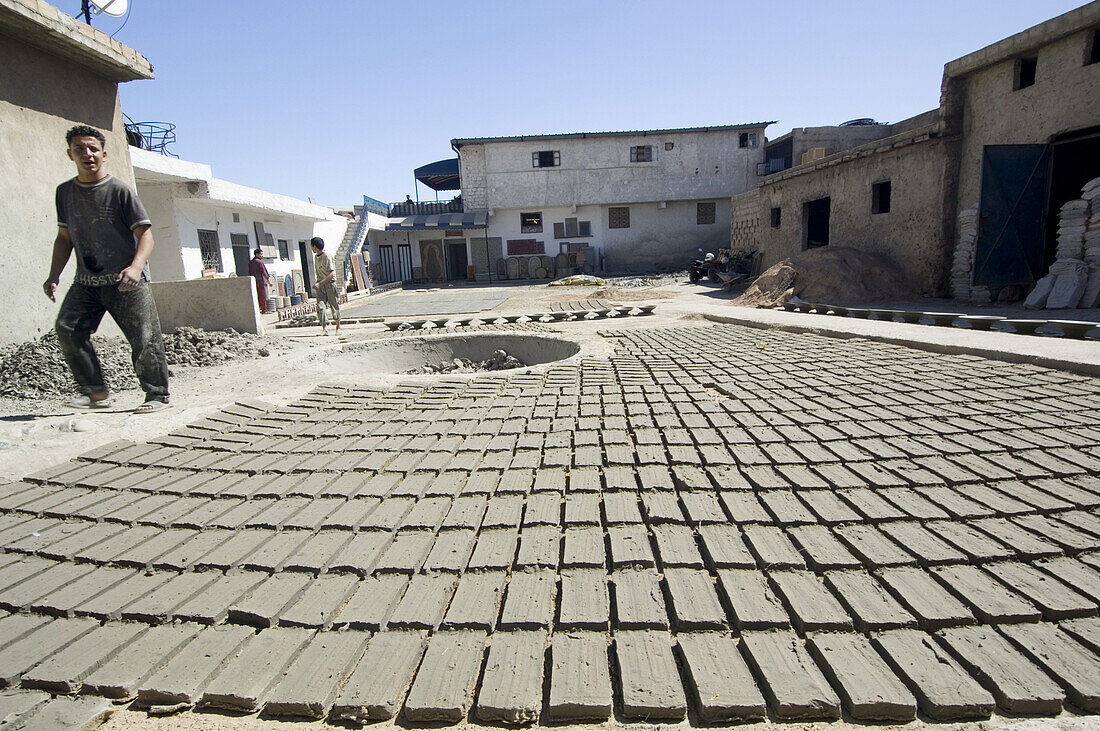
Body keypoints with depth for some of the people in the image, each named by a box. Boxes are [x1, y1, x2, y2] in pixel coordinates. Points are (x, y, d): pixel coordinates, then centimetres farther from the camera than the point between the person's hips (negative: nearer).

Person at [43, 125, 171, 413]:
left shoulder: (120, 190, -4)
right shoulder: (65, 192, 12)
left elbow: (145, 234, -9)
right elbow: (64, 237, 19)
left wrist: (135, 267, -26)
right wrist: (54, 275, 9)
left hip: (126, 281, -5)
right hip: (86, 281, 5)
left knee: (144, 339, -9)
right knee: (67, 329, -7)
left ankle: (157, 394, 4)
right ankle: (96, 391, 4)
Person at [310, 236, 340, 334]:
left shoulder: (327, 257, -13)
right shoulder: (316, 257, 13)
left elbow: (332, 274, -21)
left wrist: (320, 283, -25)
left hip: (330, 283, -6)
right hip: (320, 285, 6)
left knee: (334, 306, 4)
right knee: (320, 307, -11)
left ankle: (338, 327, 21)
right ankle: (324, 328, -16)